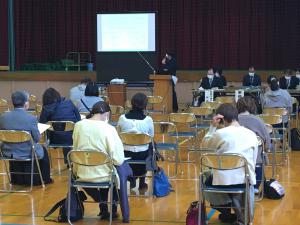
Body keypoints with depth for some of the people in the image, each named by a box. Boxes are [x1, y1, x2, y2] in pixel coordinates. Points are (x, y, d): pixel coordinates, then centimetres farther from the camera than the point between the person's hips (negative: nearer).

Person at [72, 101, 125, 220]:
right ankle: (113, 209, 34)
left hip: (81, 174, 3)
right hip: (101, 175, -3)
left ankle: (104, 209, 34)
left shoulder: (78, 125, -4)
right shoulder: (108, 129, -16)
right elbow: (118, 160, -17)